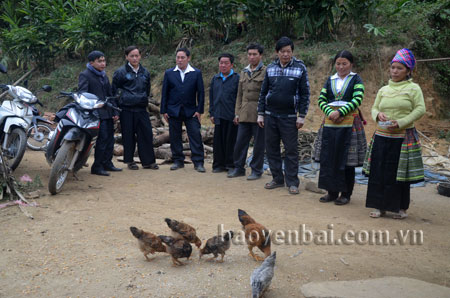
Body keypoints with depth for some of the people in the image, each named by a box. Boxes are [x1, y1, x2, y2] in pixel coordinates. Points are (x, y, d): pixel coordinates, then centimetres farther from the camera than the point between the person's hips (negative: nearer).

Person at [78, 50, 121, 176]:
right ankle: (97, 167, -4)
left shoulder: (104, 75, 21)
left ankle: (107, 163, 20)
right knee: (102, 139, -12)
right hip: (97, 113, -8)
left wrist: (114, 111, 19)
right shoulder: (85, 75, -3)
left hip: (108, 113, 8)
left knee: (110, 139, 9)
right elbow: (82, 94, -13)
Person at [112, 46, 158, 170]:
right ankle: (129, 161, 15)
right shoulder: (120, 72, -1)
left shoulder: (145, 72, 13)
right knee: (128, 135, 2)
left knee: (147, 134, 0)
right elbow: (114, 90, 3)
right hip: (126, 109, -4)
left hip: (141, 108, 4)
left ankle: (148, 161, 9)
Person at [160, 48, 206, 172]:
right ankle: (178, 161, 18)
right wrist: (164, 110, 1)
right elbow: (164, 93, 7)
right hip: (173, 111, 1)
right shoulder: (169, 73, 6)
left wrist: (199, 110, -4)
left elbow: (200, 92, 2)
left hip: (191, 111, -1)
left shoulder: (196, 73, 3)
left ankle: (198, 162, 2)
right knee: (175, 137, 6)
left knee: (195, 136, -4)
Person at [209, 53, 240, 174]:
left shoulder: (237, 78, -2)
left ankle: (231, 165, 12)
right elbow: (211, 97, 18)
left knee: (231, 140, 1)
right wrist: (212, 113, 12)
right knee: (218, 140, 7)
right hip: (219, 116, 5)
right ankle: (219, 164, 17)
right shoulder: (215, 79, 14)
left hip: (232, 116, -4)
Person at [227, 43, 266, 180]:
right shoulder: (244, 72, 16)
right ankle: (238, 168, 19)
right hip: (244, 115, 5)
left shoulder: (266, 72, -2)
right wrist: (237, 113, 14)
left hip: (259, 115, -5)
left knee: (258, 144, 2)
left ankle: (256, 170, 13)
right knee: (240, 142, 7)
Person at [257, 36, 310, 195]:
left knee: (291, 150, -1)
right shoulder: (270, 68, 7)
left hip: (289, 116, -3)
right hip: (270, 115, 4)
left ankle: (292, 182, 8)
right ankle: (277, 179, 20)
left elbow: (305, 93, -1)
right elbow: (263, 92, 11)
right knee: (271, 148, 8)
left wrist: (301, 116, -7)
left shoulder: (300, 68, -1)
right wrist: (260, 114, 7)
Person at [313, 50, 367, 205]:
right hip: (330, 123, 4)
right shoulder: (330, 80, 13)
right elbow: (321, 100, 5)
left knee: (346, 160, 1)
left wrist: (340, 112, -18)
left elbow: (357, 100, -10)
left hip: (349, 124, -4)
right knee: (328, 159, 5)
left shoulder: (356, 79, 3)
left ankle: (346, 194, 12)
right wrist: (330, 113, -13)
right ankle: (332, 192, 18)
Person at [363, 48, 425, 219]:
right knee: (379, 172, 3)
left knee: (399, 173, 1)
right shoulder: (383, 90, 15)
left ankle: (401, 208, 16)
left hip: (403, 138, -4)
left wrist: (400, 123, -17)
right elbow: (374, 108, 15)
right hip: (382, 137, 4)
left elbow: (420, 110, -6)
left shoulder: (413, 88, 1)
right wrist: (378, 115, -9)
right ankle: (380, 206, 14)